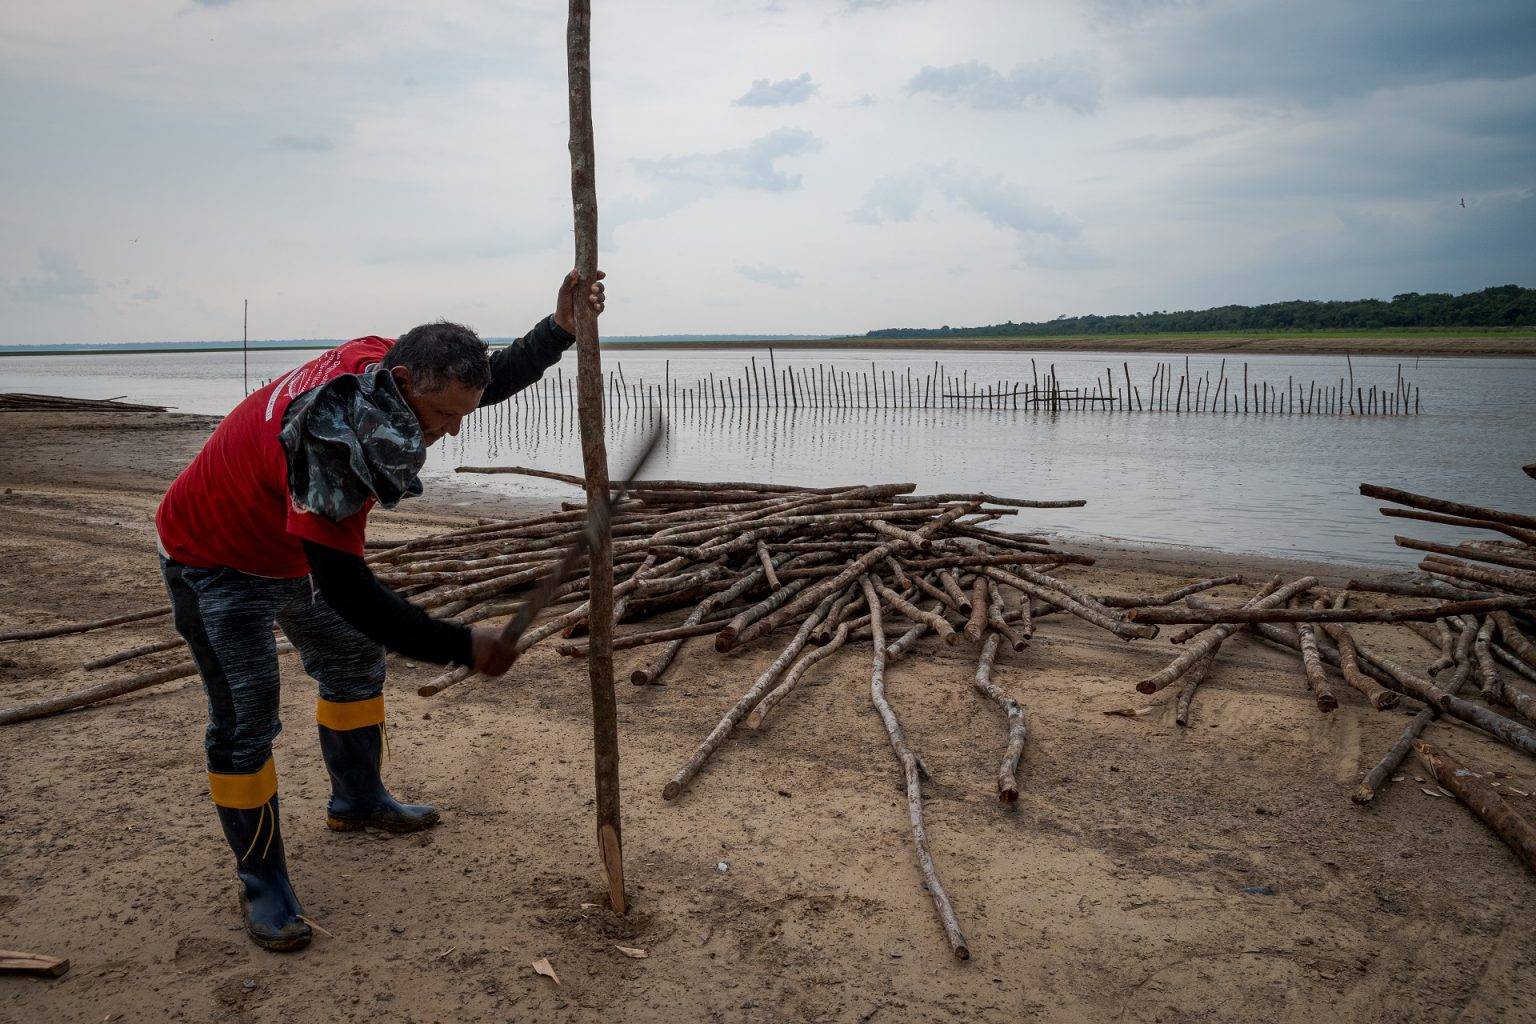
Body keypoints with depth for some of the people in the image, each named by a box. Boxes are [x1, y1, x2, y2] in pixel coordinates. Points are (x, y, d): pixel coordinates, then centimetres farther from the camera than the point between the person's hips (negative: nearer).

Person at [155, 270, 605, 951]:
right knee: (245, 717, -10)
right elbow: (345, 590, -41)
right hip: (214, 559, -9)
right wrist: (460, 647, -40)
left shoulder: (386, 362, -18)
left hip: (295, 548, 9)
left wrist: (559, 330, -14)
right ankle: (260, 883, 6)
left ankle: (356, 801, 37)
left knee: (355, 662, 16)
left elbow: (494, 380, 2)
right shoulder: (327, 434, -43)